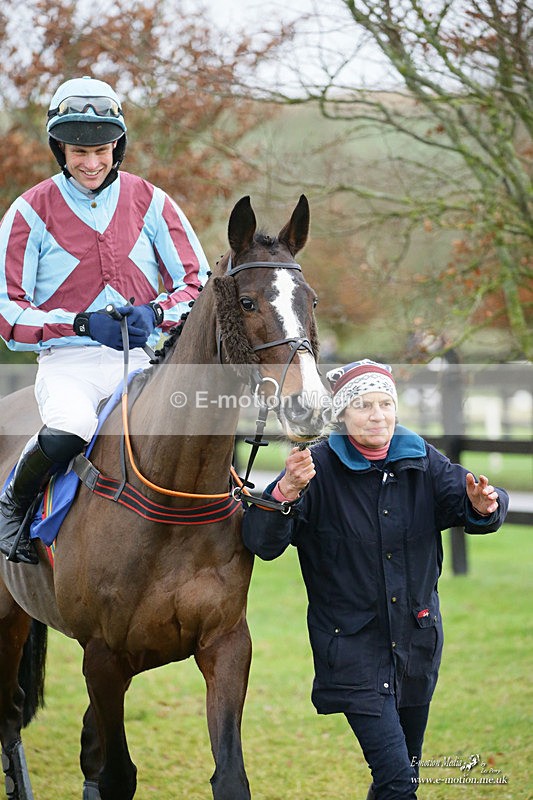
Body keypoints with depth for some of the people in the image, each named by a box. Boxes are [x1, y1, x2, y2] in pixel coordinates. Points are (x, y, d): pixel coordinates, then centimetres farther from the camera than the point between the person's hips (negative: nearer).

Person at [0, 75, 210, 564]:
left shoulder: (149, 202, 7)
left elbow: (197, 282, 8)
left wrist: (156, 314, -15)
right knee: (70, 430, -35)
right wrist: (83, 323, -17)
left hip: (141, 359, 2)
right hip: (67, 362, -2)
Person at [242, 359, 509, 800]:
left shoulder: (422, 461, -1)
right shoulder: (319, 467, -13)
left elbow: (464, 502, -12)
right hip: (353, 643, -5)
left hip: (416, 637, 5)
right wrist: (286, 492, -42)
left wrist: (484, 505, -36)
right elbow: (263, 543, -21)